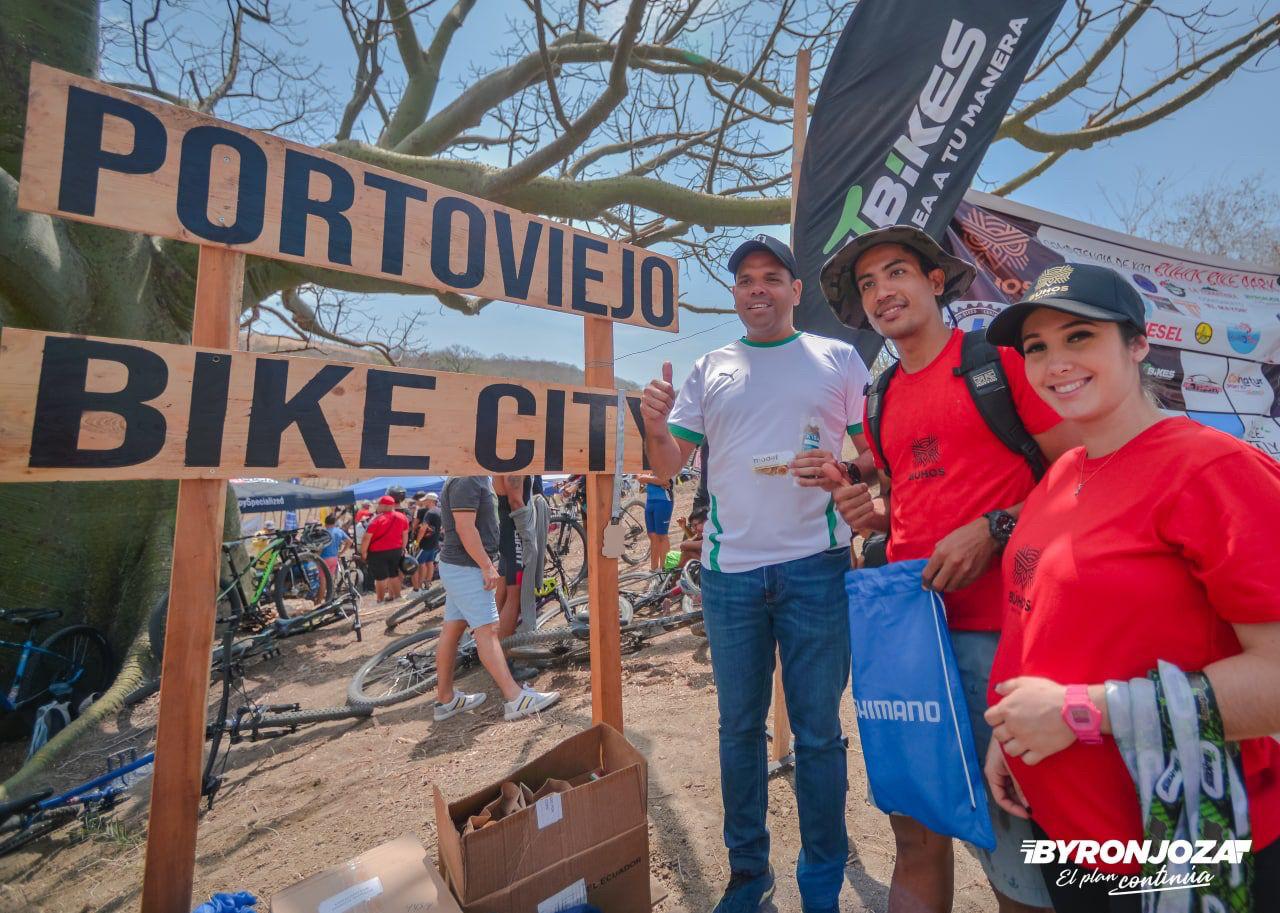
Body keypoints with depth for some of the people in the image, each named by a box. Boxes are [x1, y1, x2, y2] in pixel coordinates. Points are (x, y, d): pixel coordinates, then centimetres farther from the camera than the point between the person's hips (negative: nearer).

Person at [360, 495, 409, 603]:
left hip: (378, 552, -5)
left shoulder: (377, 519, -15)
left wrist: (363, 552, -5)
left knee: (380, 577, 4)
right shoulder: (401, 517, 2)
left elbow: (367, 538, -15)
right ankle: (396, 597, 26)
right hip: (396, 550, 5)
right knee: (394, 575, 17)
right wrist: (402, 549, 19)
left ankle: (380, 601, 12)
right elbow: (405, 535, 10)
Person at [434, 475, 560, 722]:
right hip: (466, 568, -10)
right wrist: (487, 566, -22)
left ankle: (445, 699, 22)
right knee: (487, 629, -9)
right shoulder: (466, 481, -18)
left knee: (452, 630, 13)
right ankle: (516, 699, -6)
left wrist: (486, 563, 20)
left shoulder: (478, 479, 14)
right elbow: (465, 528, -24)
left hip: (458, 568, 10)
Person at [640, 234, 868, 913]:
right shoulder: (708, 371, 11)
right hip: (729, 571, 2)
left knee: (818, 733, 10)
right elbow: (668, 469, 8)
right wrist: (655, 428, -13)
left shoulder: (839, 359, 7)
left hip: (815, 567, -1)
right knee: (739, 727, 14)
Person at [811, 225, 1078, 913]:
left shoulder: (1002, 358, -1)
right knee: (915, 830, 15)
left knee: (1015, 845, 7)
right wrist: (870, 513, 1)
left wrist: (992, 529, -18)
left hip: (996, 629, -5)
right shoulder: (882, 401, 15)